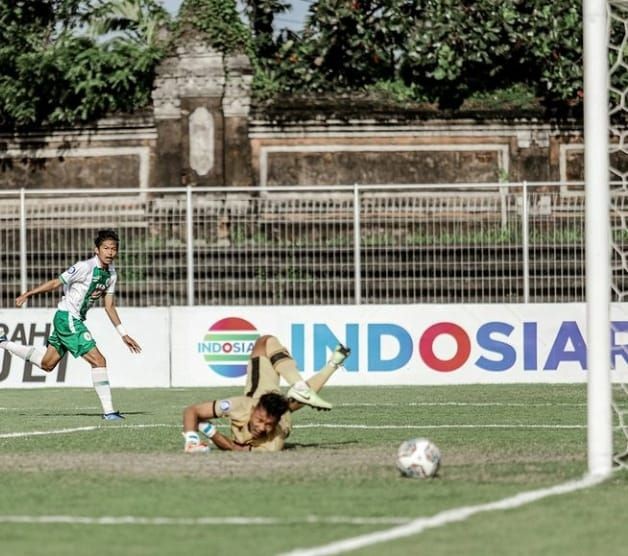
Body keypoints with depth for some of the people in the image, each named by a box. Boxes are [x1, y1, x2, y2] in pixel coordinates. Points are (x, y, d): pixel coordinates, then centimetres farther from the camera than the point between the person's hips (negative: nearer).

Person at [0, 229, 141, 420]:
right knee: (98, 360, -16)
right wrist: (27, 294, -11)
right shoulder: (85, 267, -19)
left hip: (75, 320, 9)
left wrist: (123, 334, 10)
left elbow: (109, 306, 12)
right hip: (67, 317, -9)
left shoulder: (110, 273, 6)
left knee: (47, 364, 19)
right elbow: (56, 283, -12)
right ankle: (108, 411, -14)